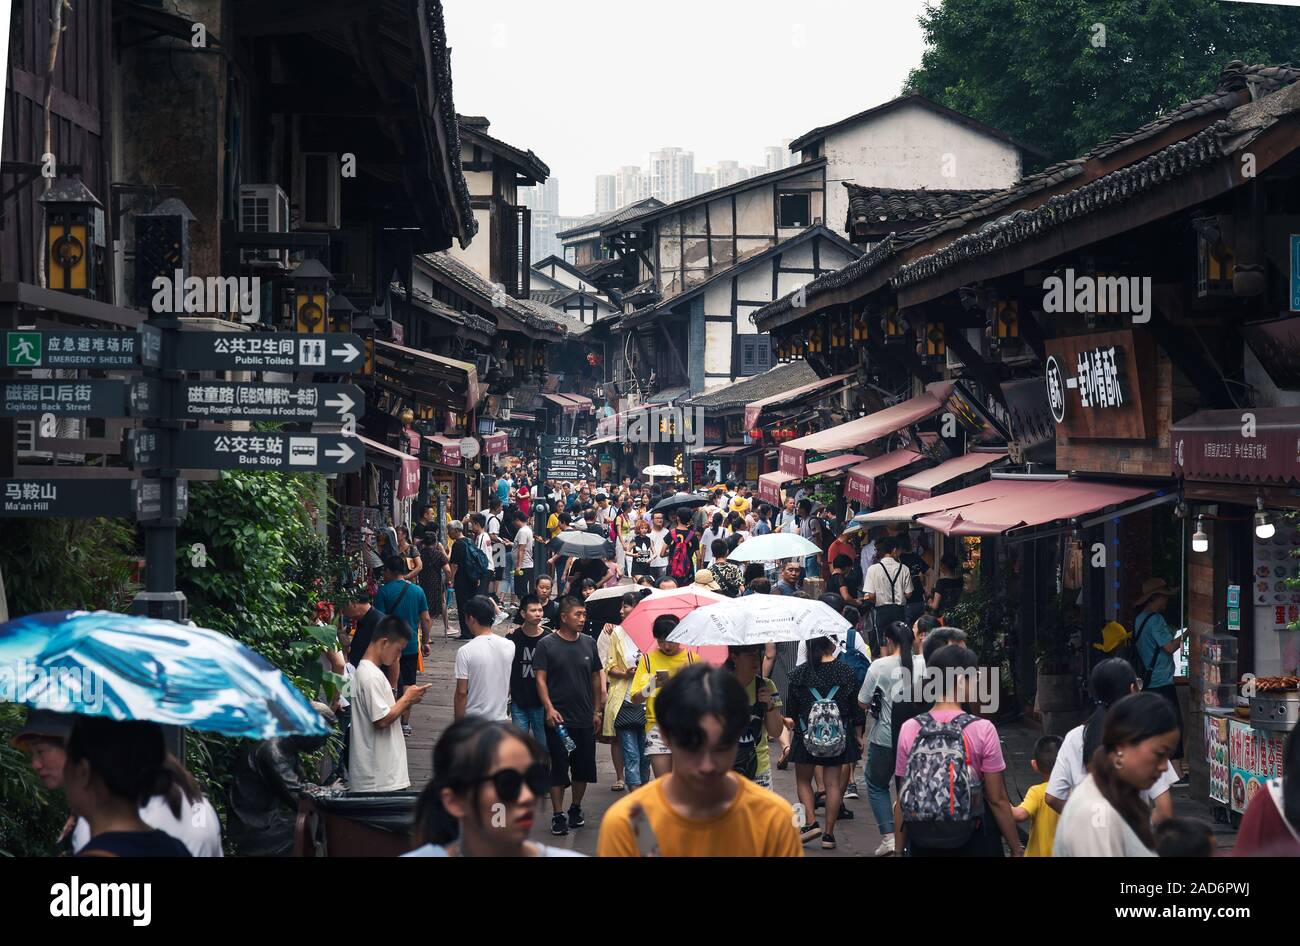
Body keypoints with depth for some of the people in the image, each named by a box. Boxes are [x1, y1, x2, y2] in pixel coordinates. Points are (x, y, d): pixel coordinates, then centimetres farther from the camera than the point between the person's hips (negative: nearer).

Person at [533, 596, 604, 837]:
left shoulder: (588, 643, 7)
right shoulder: (547, 644, -5)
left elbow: (596, 677, 14)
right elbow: (541, 679, -6)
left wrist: (597, 710, 12)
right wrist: (549, 708, -16)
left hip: (585, 718, 4)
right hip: (559, 718, -4)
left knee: (583, 767, 9)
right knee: (559, 767, -2)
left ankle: (576, 808, 27)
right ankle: (558, 815, 4)